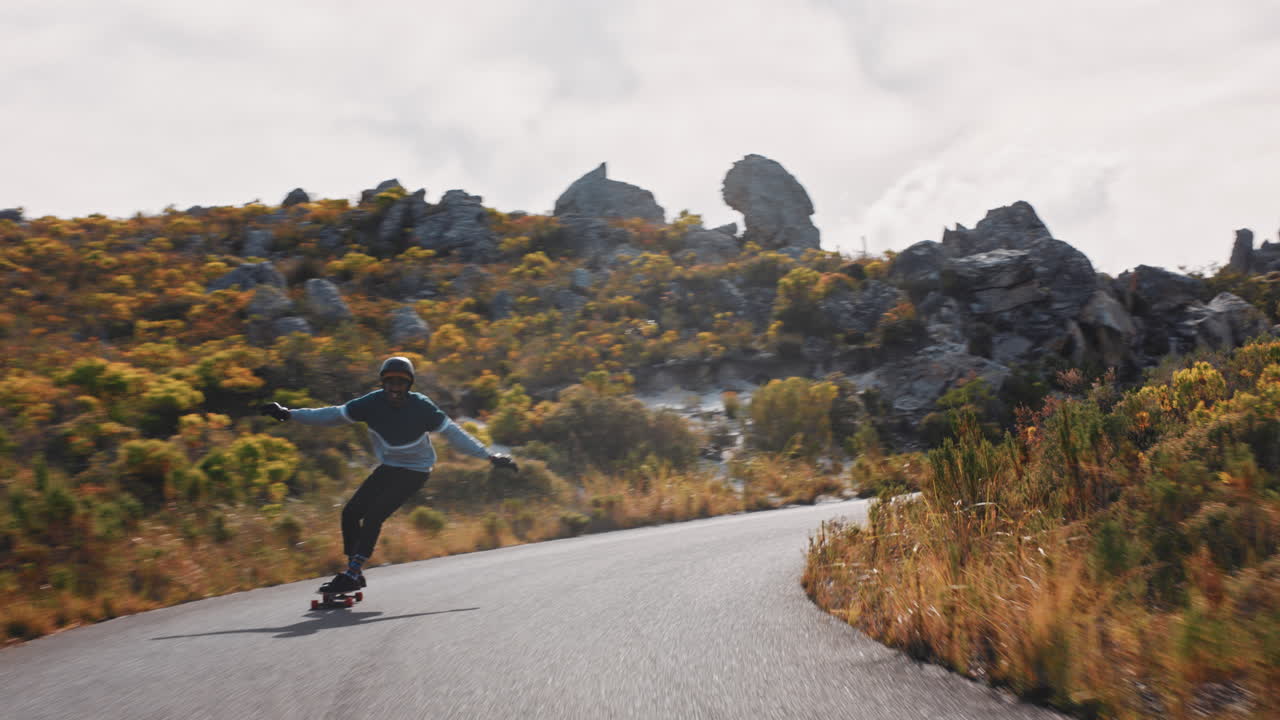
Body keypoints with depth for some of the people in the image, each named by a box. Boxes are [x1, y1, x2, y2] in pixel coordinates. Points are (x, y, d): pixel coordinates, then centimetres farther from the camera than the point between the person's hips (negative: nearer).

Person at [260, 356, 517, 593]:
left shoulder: (421, 407, -21)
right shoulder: (373, 403, -13)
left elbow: (452, 433, -14)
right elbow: (332, 415, -8)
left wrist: (490, 456, -16)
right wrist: (289, 414, -14)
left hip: (414, 472, -5)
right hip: (387, 468, 5)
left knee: (374, 515, -21)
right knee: (350, 513, -5)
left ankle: (352, 573, -16)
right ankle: (354, 574, 6)